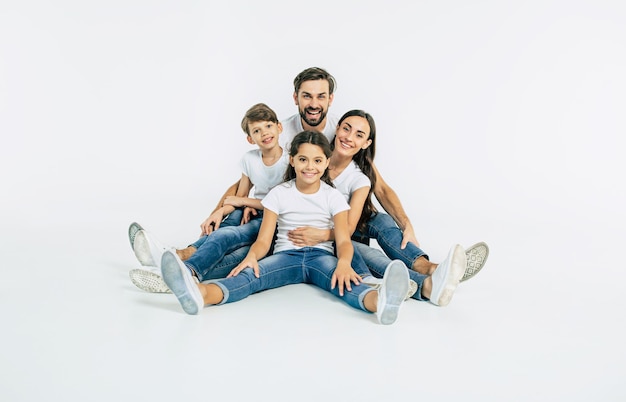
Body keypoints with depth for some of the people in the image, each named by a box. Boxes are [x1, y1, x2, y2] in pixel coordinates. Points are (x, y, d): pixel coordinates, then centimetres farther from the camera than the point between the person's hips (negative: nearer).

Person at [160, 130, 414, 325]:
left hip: (321, 255, 0)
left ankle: (379, 301, -71)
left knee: (341, 279, -37)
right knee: (250, 274, -32)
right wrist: (252, 256, -26)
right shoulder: (279, 194, 6)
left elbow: (343, 240, -6)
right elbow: (264, 239, 0)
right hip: (286, 255, 1)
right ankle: (199, 294, -63)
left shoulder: (333, 197, 5)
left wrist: (344, 262, -31)